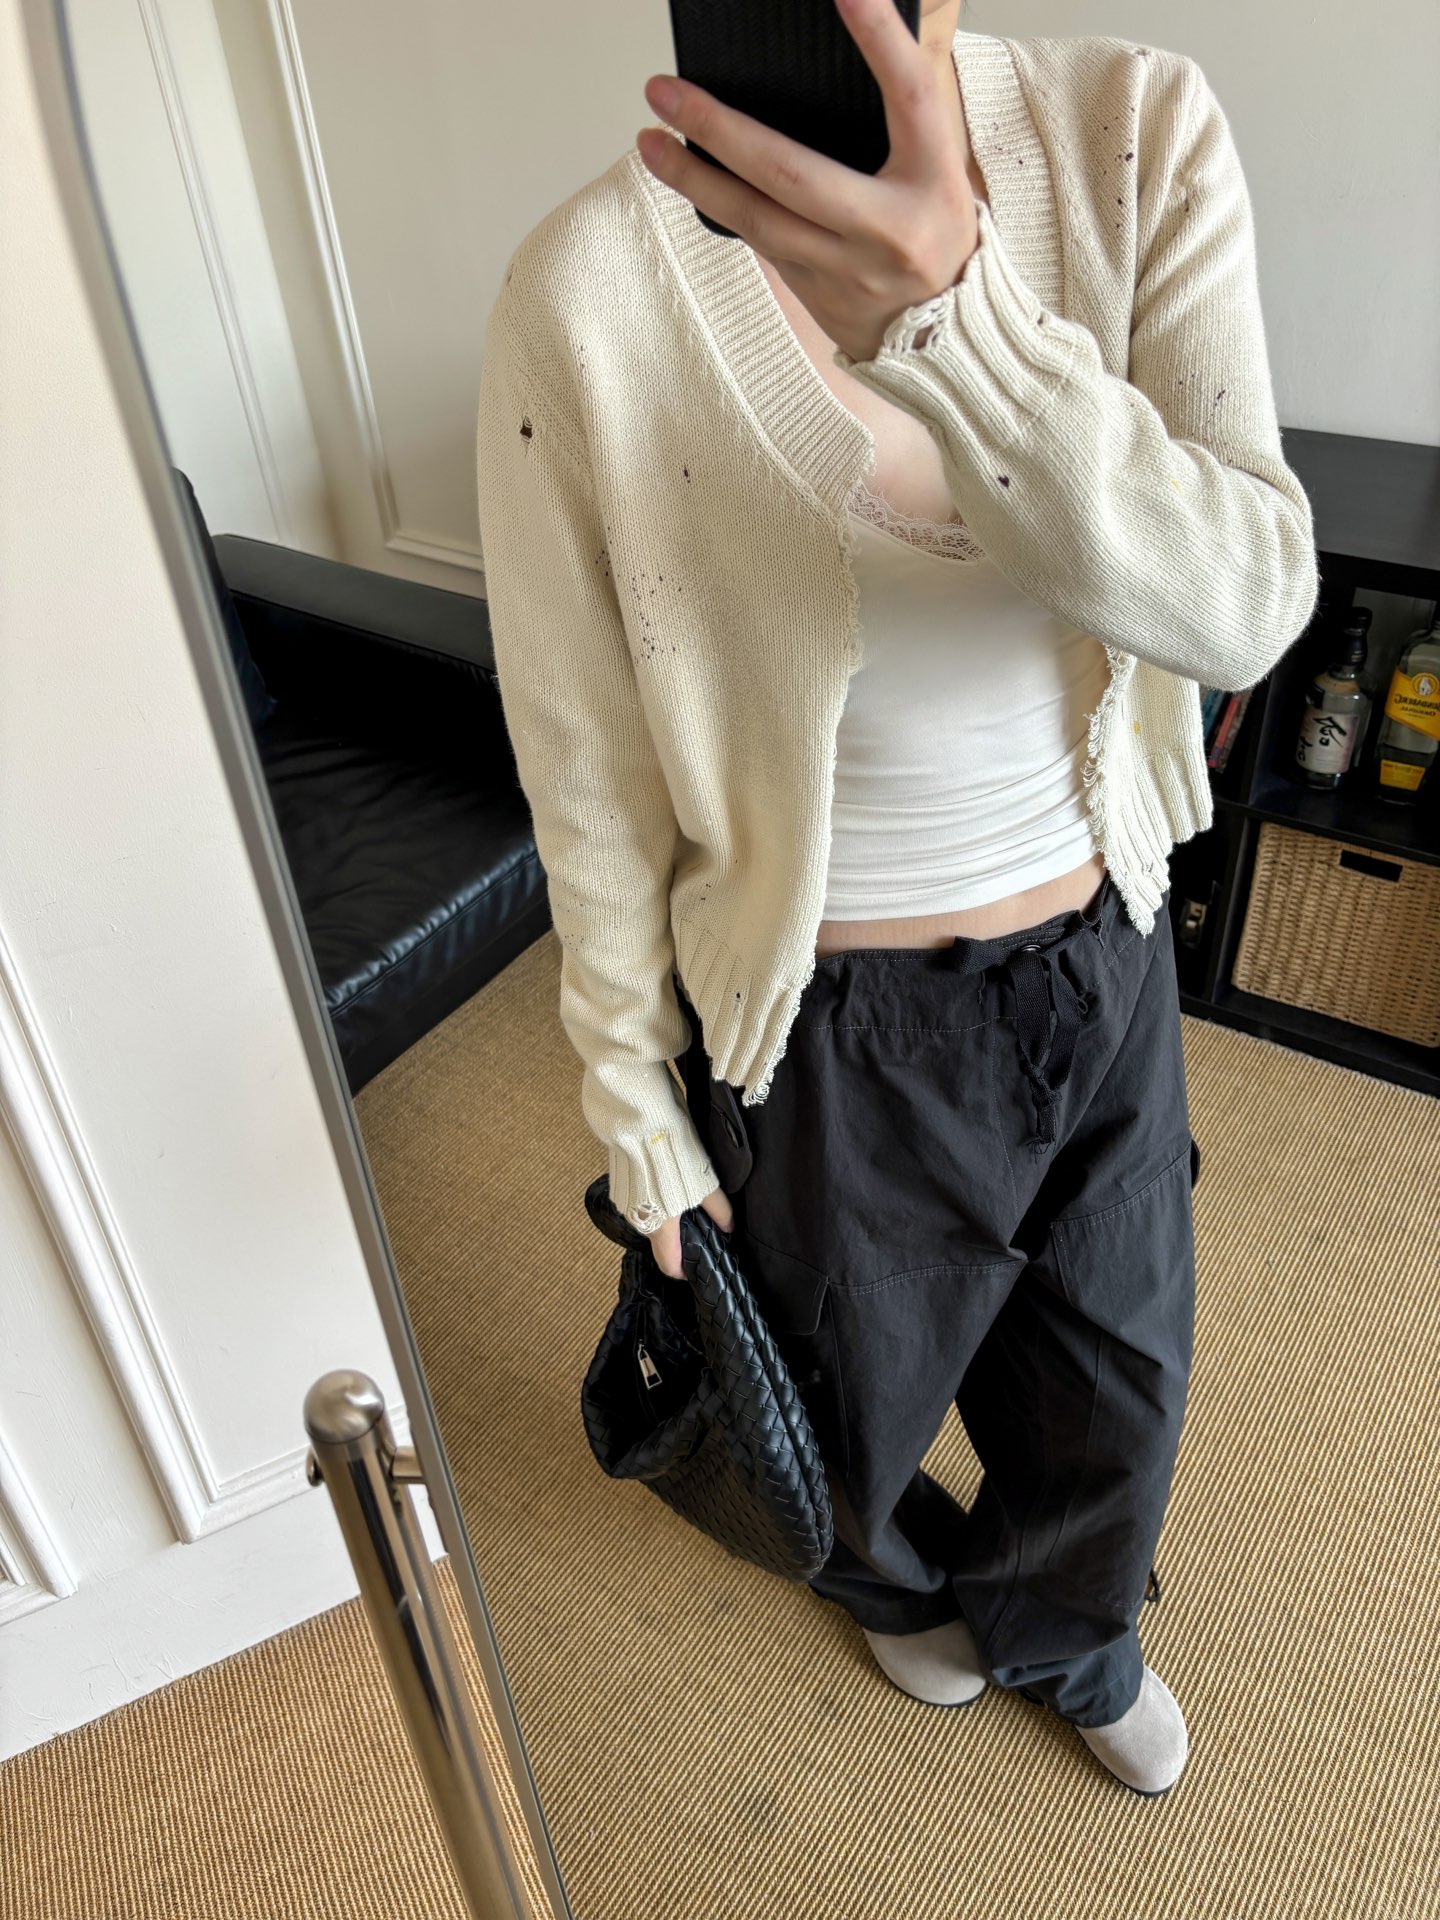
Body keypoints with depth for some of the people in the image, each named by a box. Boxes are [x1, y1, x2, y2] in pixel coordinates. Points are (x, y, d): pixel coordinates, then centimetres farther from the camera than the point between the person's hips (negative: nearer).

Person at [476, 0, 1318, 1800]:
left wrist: (965, 326, -39)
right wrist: (634, 1098, -2)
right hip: (837, 1023, -3)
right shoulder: (588, 294, -21)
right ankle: (893, 1576, 68)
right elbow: (590, 777, -11)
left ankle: (1062, 1631, 65)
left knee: (1117, 1378, 27)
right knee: (860, 1398, 26)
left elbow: (1249, 604, -21)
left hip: (1106, 952, 4)